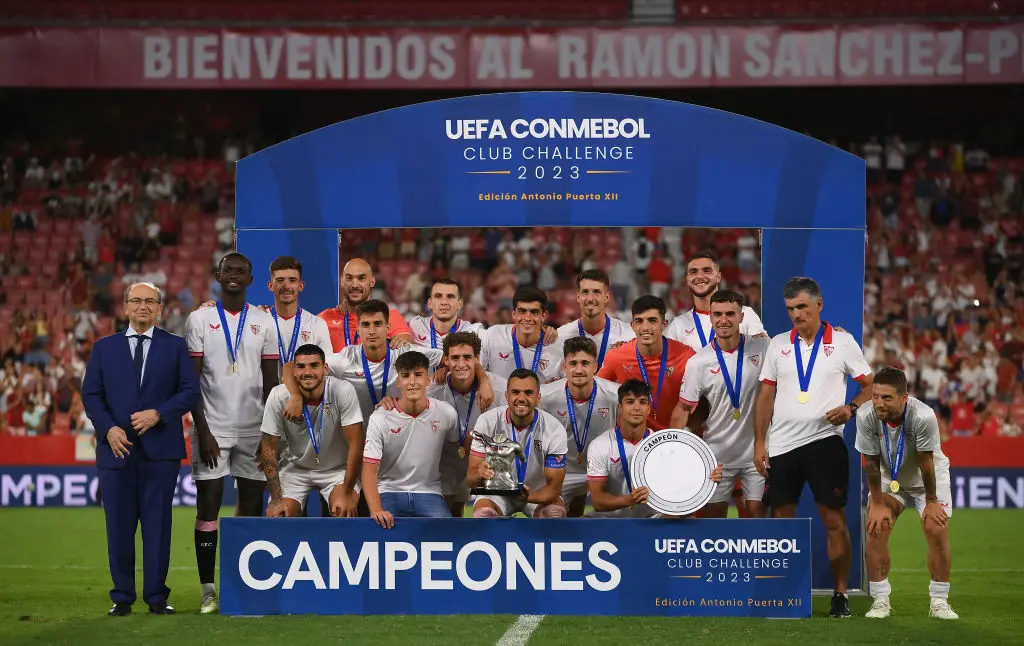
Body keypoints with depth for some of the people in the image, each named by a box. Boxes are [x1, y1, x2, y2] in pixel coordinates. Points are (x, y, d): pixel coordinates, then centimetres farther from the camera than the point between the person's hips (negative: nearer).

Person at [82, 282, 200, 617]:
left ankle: (156, 596, 6)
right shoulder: (104, 348, 10)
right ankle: (122, 597, 8)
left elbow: (190, 390, 1)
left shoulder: (175, 346, 8)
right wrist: (108, 428, -9)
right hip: (117, 447, 1)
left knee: (158, 524, 0)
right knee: (119, 526, 2)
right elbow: (90, 394, 6)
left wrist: (159, 413, -13)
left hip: (161, 448, -1)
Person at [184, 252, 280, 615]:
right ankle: (208, 591, 0)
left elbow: (271, 382, 8)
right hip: (213, 429, -2)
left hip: (254, 431, 2)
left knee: (252, 506, 2)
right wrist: (203, 432, -8)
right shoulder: (200, 320, 2)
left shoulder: (264, 323, 8)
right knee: (208, 506, -4)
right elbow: (191, 381, -1)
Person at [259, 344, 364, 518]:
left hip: (338, 469, -1)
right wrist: (276, 499, -15)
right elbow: (269, 448, -10)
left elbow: (356, 444, -19)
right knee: (277, 515, -19)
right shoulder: (278, 396, -18)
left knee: (344, 512, -28)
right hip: (296, 467, 2)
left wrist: (347, 494, -23)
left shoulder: (343, 391, -23)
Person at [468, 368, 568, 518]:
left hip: (539, 493, 0)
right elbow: (470, 478, -18)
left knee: (555, 513, -32)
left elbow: (554, 487, -19)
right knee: (483, 513, -33)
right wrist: (479, 474, -45)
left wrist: (528, 497, -43)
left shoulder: (554, 429, -20)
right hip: (497, 490, 0)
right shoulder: (487, 422, -19)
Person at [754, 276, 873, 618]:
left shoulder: (843, 343, 1)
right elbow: (766, 396, 11)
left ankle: (841, 594, 6)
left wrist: (850, 408, -15)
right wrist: (759, 443, 5)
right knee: (782, 520, 5)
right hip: (782, 445, 3)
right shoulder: (778, 344, 9)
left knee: (835, 520, -3)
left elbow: (871, 385, 4)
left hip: (824, 440, -3)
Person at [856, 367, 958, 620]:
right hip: (888, 478, 2)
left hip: (929, 477, -2)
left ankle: (939, 601, -1)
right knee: (876, 530, -13)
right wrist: (877, 503, -12)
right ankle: (880, 600, -3)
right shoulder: (866, 416, -29)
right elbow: (870, 462, -17)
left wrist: (931, 501, -15)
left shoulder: (923, 416, -36)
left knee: (937, 530, -15)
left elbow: (926, 462, -25)